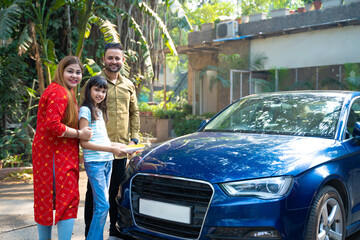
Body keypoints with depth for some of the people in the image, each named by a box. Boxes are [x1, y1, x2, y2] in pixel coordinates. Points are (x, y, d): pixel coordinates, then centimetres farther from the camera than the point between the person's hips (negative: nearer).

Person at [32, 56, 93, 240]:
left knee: (46, 200, 16)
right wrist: (79, 134, -17)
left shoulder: (67, 92, 18)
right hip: (55, 155, -11)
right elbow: (53, 125, -25)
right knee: (67, 199, -9)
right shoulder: (58, 92, -16)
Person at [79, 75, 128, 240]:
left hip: (107, 162, 8)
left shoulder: (99, 111, 18)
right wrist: (111, 149, -17)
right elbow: (84, 142, -15)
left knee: (101, 205, 10)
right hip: (94, 163, -8)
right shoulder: (85, 110, -8)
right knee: (103, 205, -10)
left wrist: (116, 145, 7)